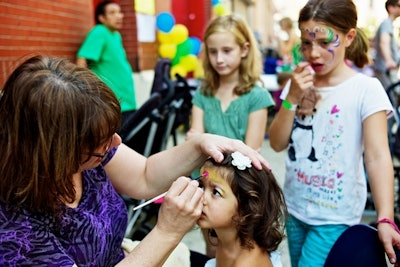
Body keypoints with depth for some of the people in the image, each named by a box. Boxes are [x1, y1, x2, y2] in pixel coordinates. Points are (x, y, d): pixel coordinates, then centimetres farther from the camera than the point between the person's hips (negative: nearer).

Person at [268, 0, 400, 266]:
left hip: (335, 216, -5)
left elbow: (377, 157, -20)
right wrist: (292, 98, -15)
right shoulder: (298, 84, 2)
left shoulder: (366, 89, -13)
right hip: (295, 209, 5)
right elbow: (278, 143, -1)